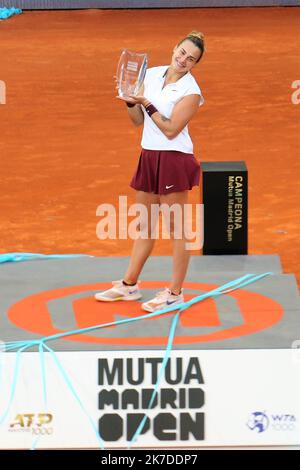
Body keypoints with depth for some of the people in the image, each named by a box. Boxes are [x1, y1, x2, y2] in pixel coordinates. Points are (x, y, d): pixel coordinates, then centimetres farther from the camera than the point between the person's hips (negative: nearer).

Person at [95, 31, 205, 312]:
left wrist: (146, 103, -17)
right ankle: (129, 285, 28)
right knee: (145, 225, 17)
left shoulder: (191, 91, -12)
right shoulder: (152, 74, 6)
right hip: (149, 157, 7)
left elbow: (170, 130, -16)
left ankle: (175, 293, 10)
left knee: (176, 229, 1)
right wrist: (131, 102, -7)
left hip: (174, 160, -7)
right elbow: (138, 120, 11)